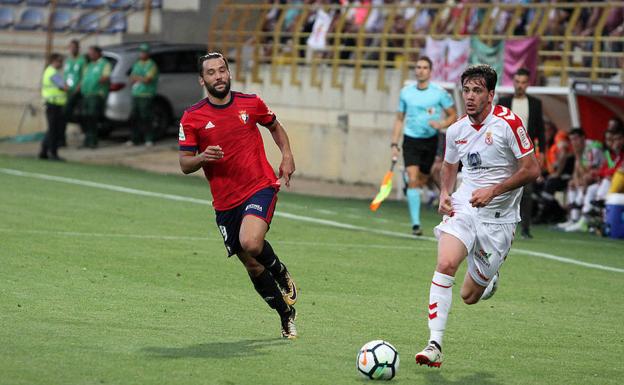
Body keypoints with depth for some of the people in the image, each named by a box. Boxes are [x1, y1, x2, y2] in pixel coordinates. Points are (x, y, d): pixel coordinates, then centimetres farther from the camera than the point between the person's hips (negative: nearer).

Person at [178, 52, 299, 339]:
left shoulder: (251, 103, 1)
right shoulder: (192, 118, -3)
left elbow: (274, 126, 21)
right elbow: (185, 164, 0)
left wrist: (287, 155, 7)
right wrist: (202, 157, -21)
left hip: (261, 187, -2)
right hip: (225, 202, 2)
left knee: (250, 243, -29)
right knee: (252, 266, 6)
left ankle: (281, 273, 4)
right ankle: (287, 315, 27)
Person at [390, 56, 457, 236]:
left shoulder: (440, 93, -3)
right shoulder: (406, 92, 3)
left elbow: (453, 115, 3)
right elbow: (399, 119, 12)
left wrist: (442, 124, -17)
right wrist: (394, 143, 5)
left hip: (430, 140, 0)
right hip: (411, 140, 0)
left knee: (422, 181, 6)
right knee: (413, 180, -14)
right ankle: (415, 223, -15)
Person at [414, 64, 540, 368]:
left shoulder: (508, 123, -13)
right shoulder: (456, 131, 4)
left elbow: (531, 169, -11)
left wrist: (493, 191, -19)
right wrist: (444, 195, 3)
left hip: (498, 215, -3)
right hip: (463, 206, 3)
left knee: (470, 295, 2)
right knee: (445, 265, -25)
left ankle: (489, 282, 42)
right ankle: (434, 346, -23)